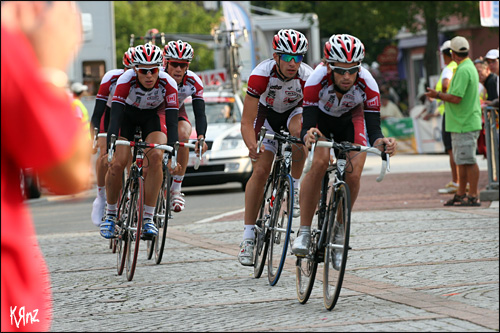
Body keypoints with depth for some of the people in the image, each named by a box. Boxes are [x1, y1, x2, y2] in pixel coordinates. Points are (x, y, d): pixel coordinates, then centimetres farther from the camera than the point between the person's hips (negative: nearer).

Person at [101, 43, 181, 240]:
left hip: (153, 115, 0)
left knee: (155, 157, -26)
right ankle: (110, 215, 5)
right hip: (128, 114, 0)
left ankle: (148, 218, -18)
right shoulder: (126, 80, -34)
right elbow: (115, 117, -39)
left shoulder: (168, 84, -32)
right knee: (117, 163, -19)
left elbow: (172, 121, -33)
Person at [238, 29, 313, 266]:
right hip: (268, 114, 0)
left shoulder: (307, 77, -31)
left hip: (294, 112, 0)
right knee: (260, 170, -14)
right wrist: (252, 147, -52)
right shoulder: (261, 74, -33)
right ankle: (248, 235, -7)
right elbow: (247, 121, -34)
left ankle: (295, 187, -13)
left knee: (300, 129, -36)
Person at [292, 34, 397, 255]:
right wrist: (307, 136, -63)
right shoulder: (317, 81, -37)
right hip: (321, 115, -1)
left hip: (351, 119, 1)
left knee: (353, 175, -17)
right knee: (319, 163, -27)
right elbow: (306, 126, -40)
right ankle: (304, 233, -20)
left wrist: (381, 143, -57)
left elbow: (374, 129, -34)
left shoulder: (367, 84, -35)